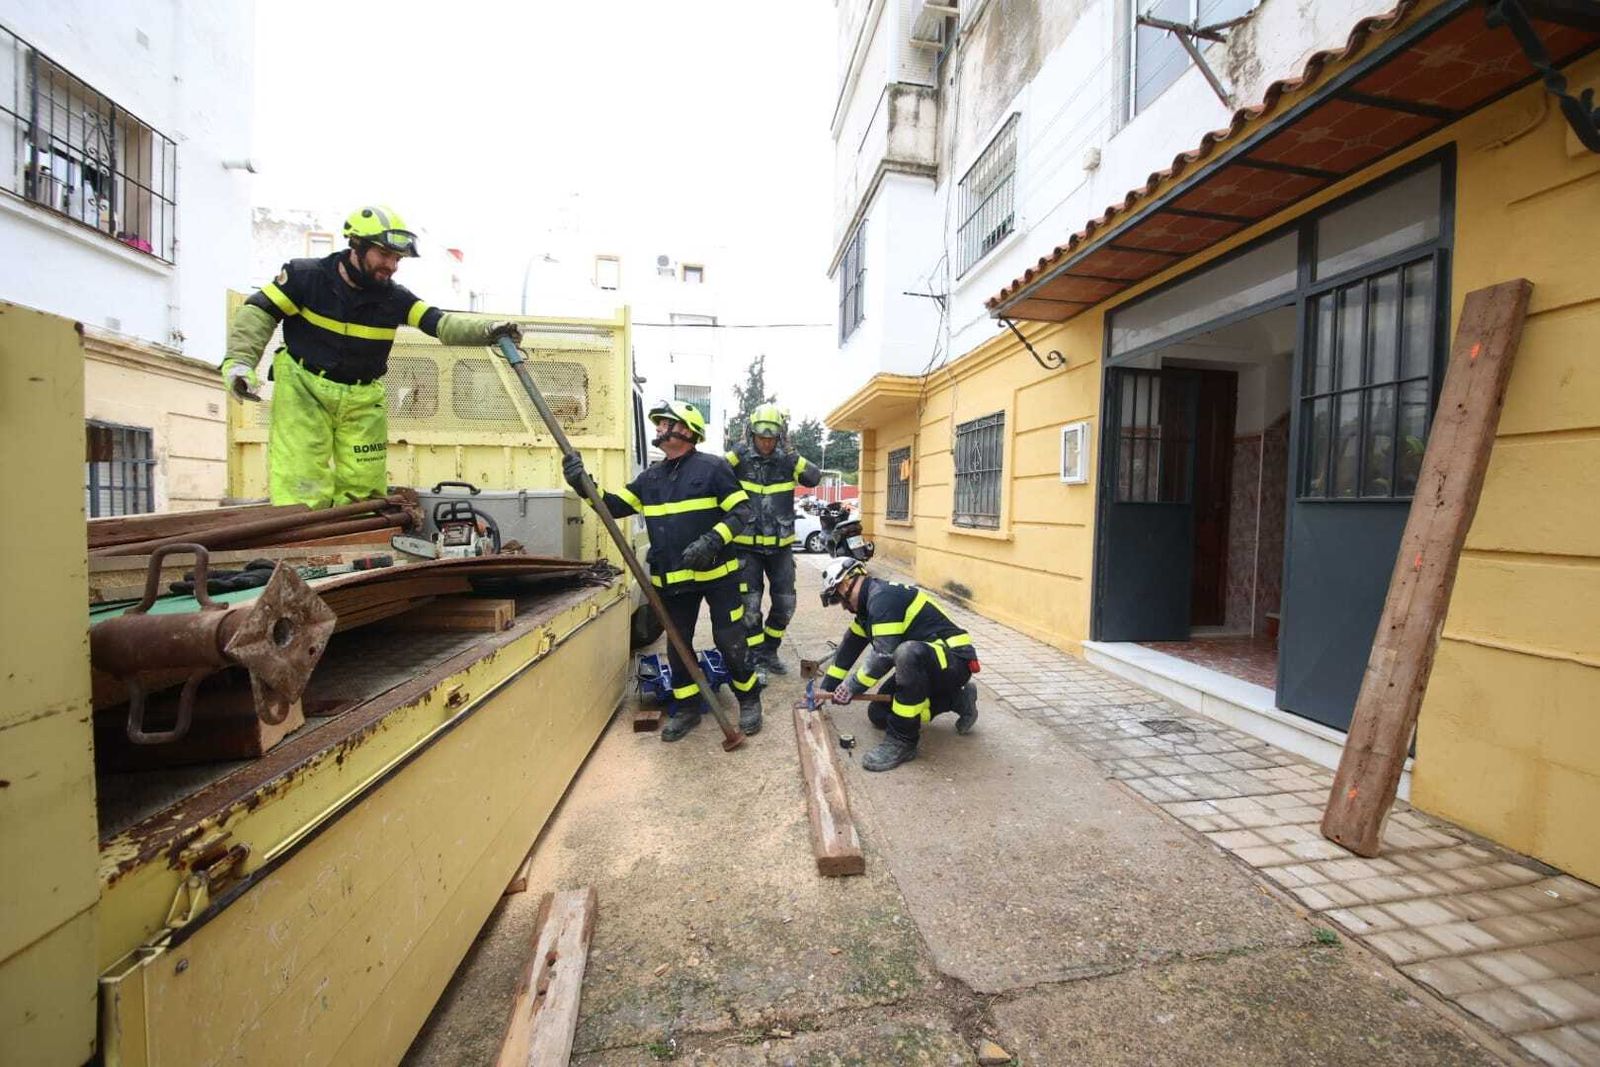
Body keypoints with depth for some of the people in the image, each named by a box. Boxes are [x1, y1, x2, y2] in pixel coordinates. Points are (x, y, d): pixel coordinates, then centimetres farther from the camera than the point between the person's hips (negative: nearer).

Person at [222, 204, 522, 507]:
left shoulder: (395, 298, -3)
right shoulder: (306, 276, -8)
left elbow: (442, 324, -14)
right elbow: (257, 312, -3)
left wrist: (487, 330, -32)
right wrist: (238, 360, -15)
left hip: (362, 400, 3)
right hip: (303, 391, -2)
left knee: (364, 491, 5)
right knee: (301, 488, -6)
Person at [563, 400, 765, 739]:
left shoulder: (712, 467, -7)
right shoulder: (651, 476, 11)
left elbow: (740, 511, -10)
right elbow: (615, 505, 8)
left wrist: (712, 541, -23)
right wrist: (585, 485, -8)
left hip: (716, 573, -5)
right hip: (673, 580, 6)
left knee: (730, 642, 3)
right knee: (677, 646, 14)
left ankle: (749, 700, 25)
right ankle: (688, 708, 31)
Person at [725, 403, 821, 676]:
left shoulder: (787, 461, 0)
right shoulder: (740, 459, -6)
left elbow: (815, 478, -12)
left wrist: (793, 458, -22)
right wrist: (737, 453, -24)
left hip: (781, 546, 3)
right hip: (747, 547, -3)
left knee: (785, 604, 8)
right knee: (750, 605, -4)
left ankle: (769, 651, 29)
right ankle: (756, 659, 13)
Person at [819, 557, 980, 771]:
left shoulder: (882, 596, -20)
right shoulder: (871, 601, 11)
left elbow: (885, 655, -26)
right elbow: (850, 645, 18)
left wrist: (852, 687, -12)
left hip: (954, 661, -10)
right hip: (926, 664, 10)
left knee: (908, 653, -40)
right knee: (879, 715, 4)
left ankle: (902, 740, -23)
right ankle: (955, 699, 16)